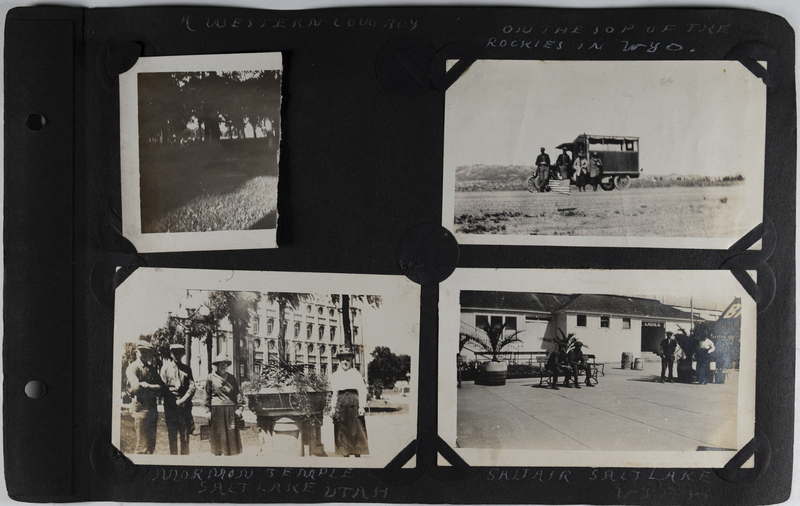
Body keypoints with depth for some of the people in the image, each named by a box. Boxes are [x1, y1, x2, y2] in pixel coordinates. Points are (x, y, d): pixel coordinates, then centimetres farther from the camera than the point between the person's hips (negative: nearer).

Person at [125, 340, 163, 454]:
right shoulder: (133, 367, -4)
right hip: (140, 407, -7)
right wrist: (152, 388, -4)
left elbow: (161, 387, 6)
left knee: (151, 445, 10)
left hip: (153, 407, 7)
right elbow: (136, 387, -18)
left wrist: (146, 385, -8)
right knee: (142, 445, -5)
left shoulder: (152, 368, 16)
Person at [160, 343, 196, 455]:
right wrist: (175, 402, -8)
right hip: (170, 407, -2)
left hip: (185, 407, 2)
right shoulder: (165, 367, 5)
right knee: (172, 438, 2)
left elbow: (192, 387, 4)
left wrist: (182, 400, -10)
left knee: (185, 438, 3)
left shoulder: (187, 369, 13)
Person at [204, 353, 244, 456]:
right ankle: (218, 454, 11)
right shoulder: (211, 377, 2)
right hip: (217, 410, -2)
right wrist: (207, 409, 0)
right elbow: (207, 394, 4)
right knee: (218, 434, 3)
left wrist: (239, 408, 1)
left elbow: (237, 393, 9)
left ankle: (229, 453, 10)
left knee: (231, 434, 2)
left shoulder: (231, 378, 10)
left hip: (231, 410, 2)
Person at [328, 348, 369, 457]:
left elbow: (362, 391, 0)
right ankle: (345, 455, 8)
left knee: (356, 431, -2)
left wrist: (361, 406, -8)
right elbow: (334, 393, 13)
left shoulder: (356, 374, 4)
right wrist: (333, 407, 5)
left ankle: (357, 454, 3)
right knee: (342, 432, 2)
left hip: (354, 403, -2)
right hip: (341, 403, 2)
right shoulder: (335, 375, 11)